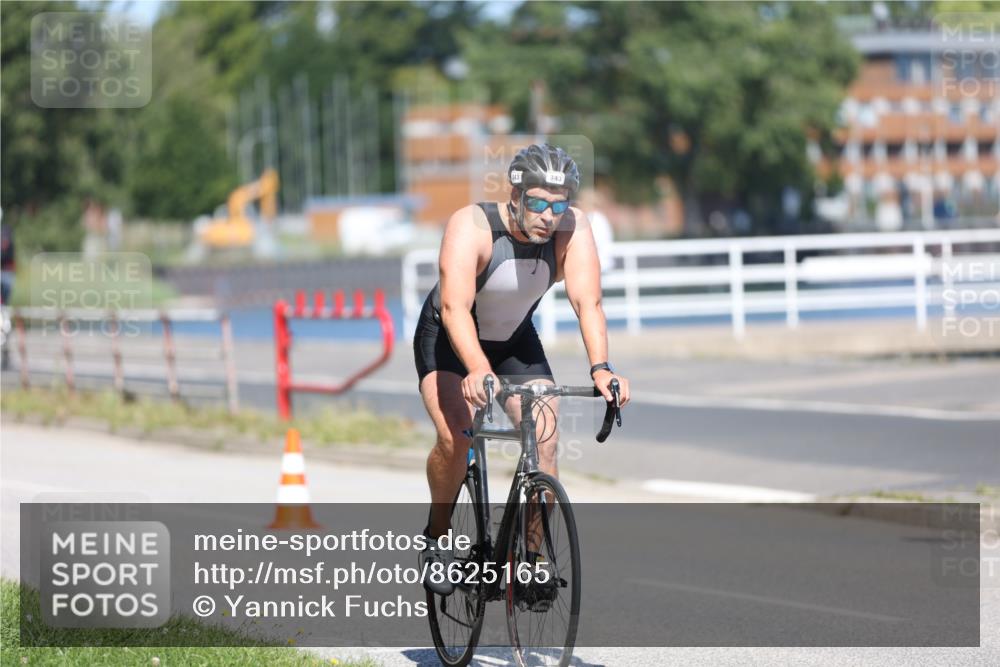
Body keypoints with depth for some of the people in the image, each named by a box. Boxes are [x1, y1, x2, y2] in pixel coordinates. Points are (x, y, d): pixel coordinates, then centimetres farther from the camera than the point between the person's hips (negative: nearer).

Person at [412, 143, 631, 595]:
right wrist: (478, 370, -60)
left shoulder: (572, 230, -22)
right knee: (455, 437, -23)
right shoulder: (471, 227, -33)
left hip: (516, 343, 3)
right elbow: (455, 306, -44)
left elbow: (587, 302, -30)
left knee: (545, 441, -15)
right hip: (449, 340, -3)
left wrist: (600, 369, -46)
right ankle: (437, 536, 1)